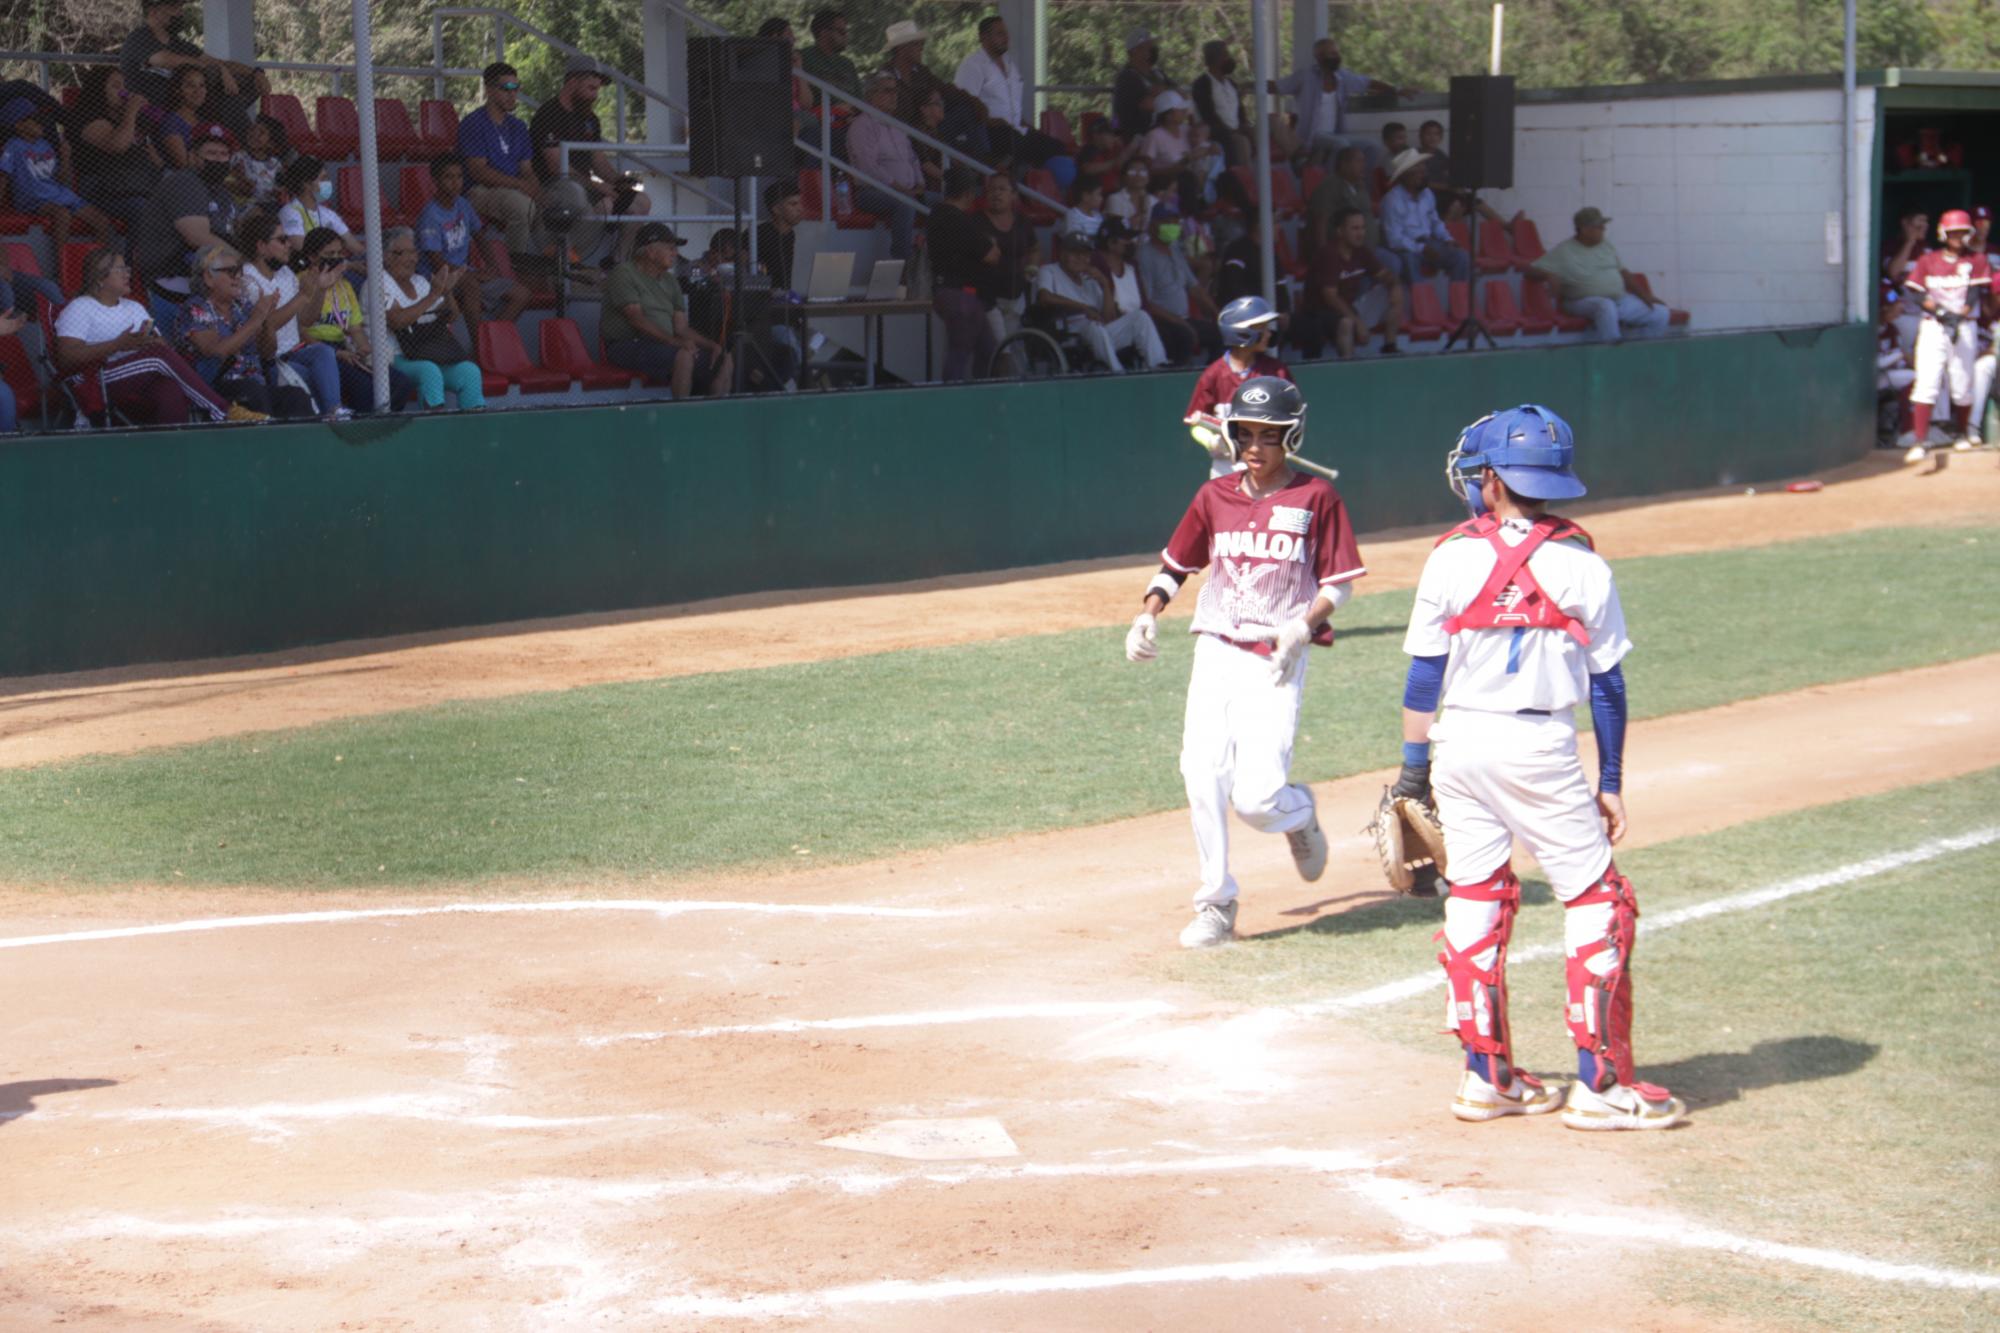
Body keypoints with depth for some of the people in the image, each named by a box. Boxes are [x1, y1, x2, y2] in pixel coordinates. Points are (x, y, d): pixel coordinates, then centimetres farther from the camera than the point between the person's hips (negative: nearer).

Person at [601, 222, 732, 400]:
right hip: (627, 344, -8)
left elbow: (681, 328, 12)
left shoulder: (670, 282, 17)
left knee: (724, 361, -7)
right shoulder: (624, 274, -6)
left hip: (662, 344, 8)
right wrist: (675, 342, -28)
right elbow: (637, 320, -18)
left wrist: (712, 345, -6)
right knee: (684, 356, -34)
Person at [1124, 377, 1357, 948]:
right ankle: (1216, 905, 6)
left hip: (1275, 661, -4)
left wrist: (1302, 628, -16)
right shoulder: (1215, 496, 9)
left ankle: (1300, 815, 24)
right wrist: (1148, 614, 1)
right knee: (1204, 781, -7)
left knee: (1257, 797, -13)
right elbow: (1176, 564, 18)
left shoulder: (1316, 498, -2)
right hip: (1215, 651, 4)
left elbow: (1340, 582, 0)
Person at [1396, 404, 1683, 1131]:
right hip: (1540, 748, -3)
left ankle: (1486, 1076, 17)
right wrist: (1610, 783, 8)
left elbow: (1424, 673, 0)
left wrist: (1413, 769, 8)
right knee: (1597, 901, 5)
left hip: (1459, 743, 3)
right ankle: (1600, 1084, 2)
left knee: (1474, 899, 13)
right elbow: (1606, 683, 0)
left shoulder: (1451, 558, -1)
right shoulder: (1579, 564, -2)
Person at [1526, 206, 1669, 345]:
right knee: (1607, 307, -41)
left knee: (1660, 313, -8)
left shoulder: (1608, 247, 14)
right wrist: (1548, 275, -29)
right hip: (1586, 301, -6)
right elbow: (1531, 271, -6)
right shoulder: (1563, 252, -2)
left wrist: (1645, 297, 8)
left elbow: (1624, 275, 19)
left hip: (1622, 299, 6)